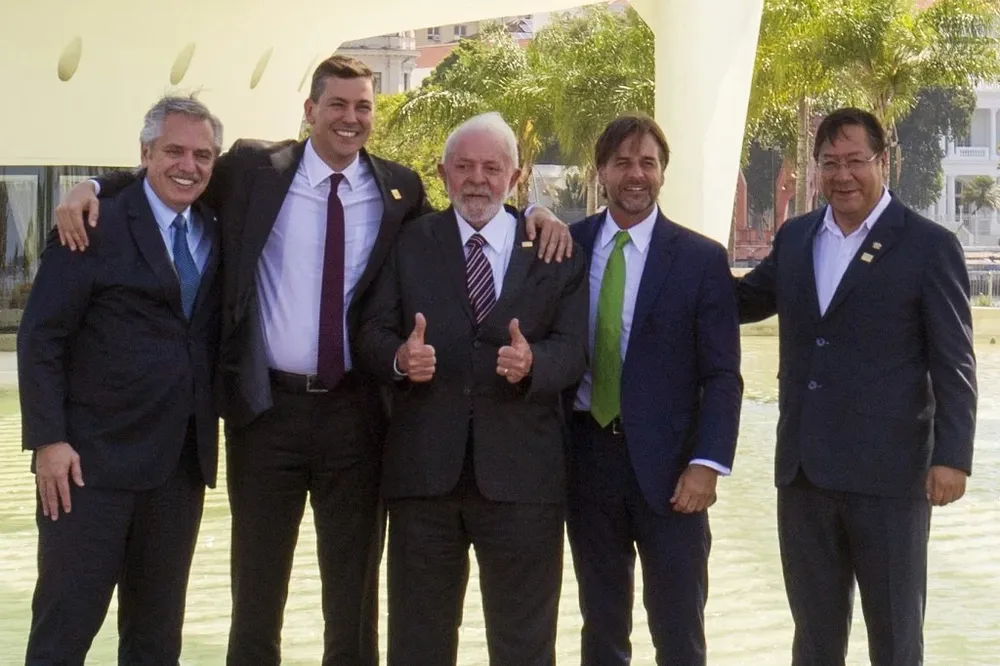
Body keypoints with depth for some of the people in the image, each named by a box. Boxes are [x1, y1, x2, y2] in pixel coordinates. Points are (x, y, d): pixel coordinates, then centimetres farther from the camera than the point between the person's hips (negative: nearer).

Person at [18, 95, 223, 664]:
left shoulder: (217, 232, 11)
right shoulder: (97, 226, -6)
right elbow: (39, 339, -8)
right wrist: (48, 440, -15)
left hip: (183, 462, 5)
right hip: (95, 458, -5)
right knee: (66, 620, -1)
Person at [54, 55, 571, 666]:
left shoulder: (401, 189, 4)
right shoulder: (254, 170, 0)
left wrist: (532, 213, -2)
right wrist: (92, 190, -7)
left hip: (357, 410, 1)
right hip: (266, 407, -1)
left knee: (354, 590, 12)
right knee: (257, 584, 11)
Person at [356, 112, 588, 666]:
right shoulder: (410, 243, 8)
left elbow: (573, 350, -2)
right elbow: (372, 333, 1)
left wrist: (533, 362, -24)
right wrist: (400, 357, -21)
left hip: (521, 473, 0)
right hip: (423, 468, 1)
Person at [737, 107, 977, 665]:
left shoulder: (929, 246, -5)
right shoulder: (795, 237, 10)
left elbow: (953, 364, -7)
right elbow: (742, 301, 23)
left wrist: (952, 456, -14)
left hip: (888, 471, -5)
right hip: (804, 470, 5)